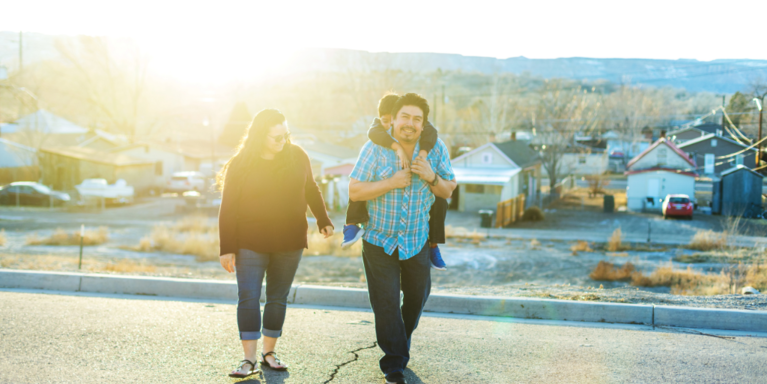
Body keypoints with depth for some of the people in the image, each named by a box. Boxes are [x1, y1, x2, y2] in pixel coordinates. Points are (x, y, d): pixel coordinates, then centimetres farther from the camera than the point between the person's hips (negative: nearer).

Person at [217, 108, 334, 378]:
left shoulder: (297, 156, 0)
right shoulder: (239, 164, -8)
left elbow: (311, 190, 15)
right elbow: (228, 209, -7)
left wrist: (323, 220, 14)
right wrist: (227, 248, -10)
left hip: (289, 244, 3)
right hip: (250, 245, -2)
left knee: (278, 298, 9)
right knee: (248, 298, -5)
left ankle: (269, 353, 21)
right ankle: (249, 359, 2)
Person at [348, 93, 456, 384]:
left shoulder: (436, 149, -3)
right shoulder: (375, 149, -13)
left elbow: (448, 191, 2)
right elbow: (354, 191, -16)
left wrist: (432, 178, -19)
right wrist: (391, 183, -26)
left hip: (417, 241, 4)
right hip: (379, 240, -3)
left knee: (417, 296, 20)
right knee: (386, 304, -3)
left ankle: (400, 341, 48)